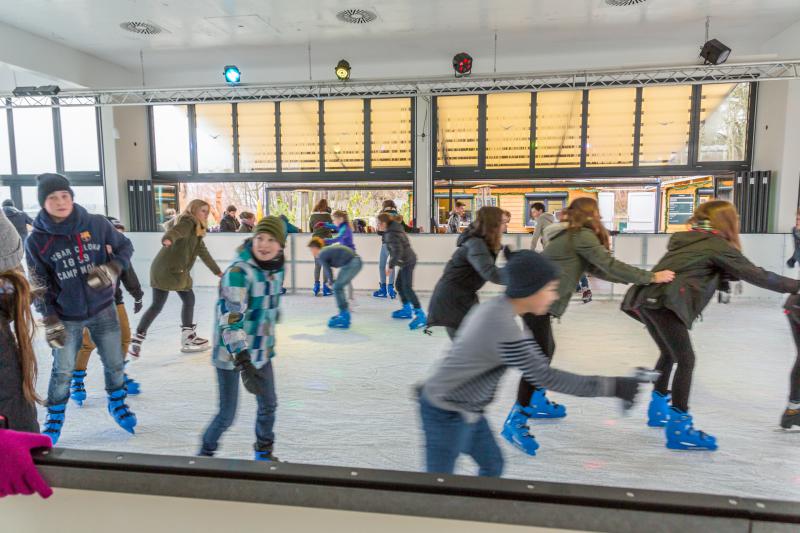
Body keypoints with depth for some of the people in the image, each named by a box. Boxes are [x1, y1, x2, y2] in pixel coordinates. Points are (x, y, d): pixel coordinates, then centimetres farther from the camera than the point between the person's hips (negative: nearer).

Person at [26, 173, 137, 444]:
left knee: (115, 363, 13)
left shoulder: (97, 224, -11)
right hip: (66, 317, -1)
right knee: (62, 371, 10)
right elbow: (39, 285, -4)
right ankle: (55, 417, 35)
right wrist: (50, 321, -8)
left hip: (103, 310, 1)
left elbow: (125, 246, 3)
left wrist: (112, 269, -15)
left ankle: (117, 404, 40)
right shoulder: (37, 240, -10)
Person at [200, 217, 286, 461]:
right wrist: (243, 361, -37)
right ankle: (205, 453, 31)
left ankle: (264, 452, 40)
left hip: (261, 351, 7)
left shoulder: (277, 269, -1)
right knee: (227, 415, 1)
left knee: (268, 405, 16)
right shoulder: (238, 271, -24)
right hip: (231, 354, -7)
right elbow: (230, 318, -30)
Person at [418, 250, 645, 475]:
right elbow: (543, 377, -27)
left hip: (466, 409, 9)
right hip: (447, 414, -9)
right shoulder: (502, 324, -30)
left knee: (493, 465, 22)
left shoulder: (498, 308, 0)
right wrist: (612, 386, -23)